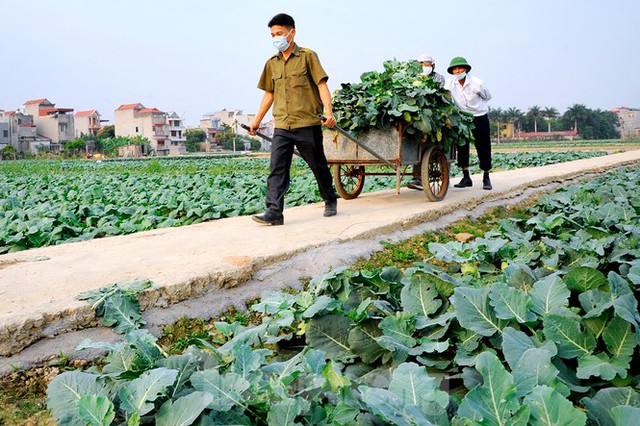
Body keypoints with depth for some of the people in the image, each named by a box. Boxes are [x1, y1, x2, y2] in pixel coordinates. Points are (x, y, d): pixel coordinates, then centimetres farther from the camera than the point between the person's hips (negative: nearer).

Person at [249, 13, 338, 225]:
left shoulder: (308, 56, 1)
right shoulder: (272, 63, 14)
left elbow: (322, 85, -6)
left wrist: (328, 111, -20)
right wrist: (257, 120, 22)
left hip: (308, 124, -4)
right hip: (282, 126, 4)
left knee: (319, 166, 10)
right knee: (276, 169, -8)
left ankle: (330, 201, 30)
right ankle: (274, 212, -10)